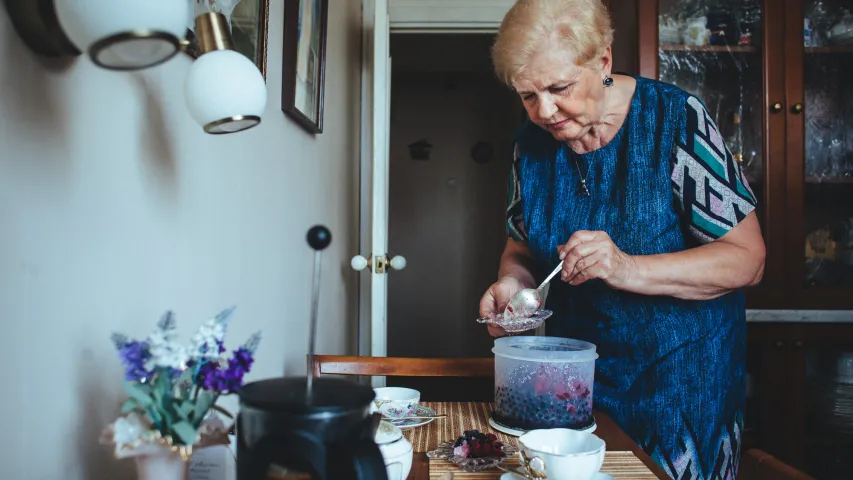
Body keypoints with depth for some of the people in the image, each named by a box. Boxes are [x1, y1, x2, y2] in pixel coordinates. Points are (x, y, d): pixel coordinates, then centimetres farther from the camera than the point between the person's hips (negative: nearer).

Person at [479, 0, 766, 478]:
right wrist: (512, 282, -14)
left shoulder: (676, 119, -17)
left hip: (683, 370, -3)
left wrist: (626, 268, -31)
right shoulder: (532, 143, -4)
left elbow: (747, 259, -17)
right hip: (577, 365, 4)